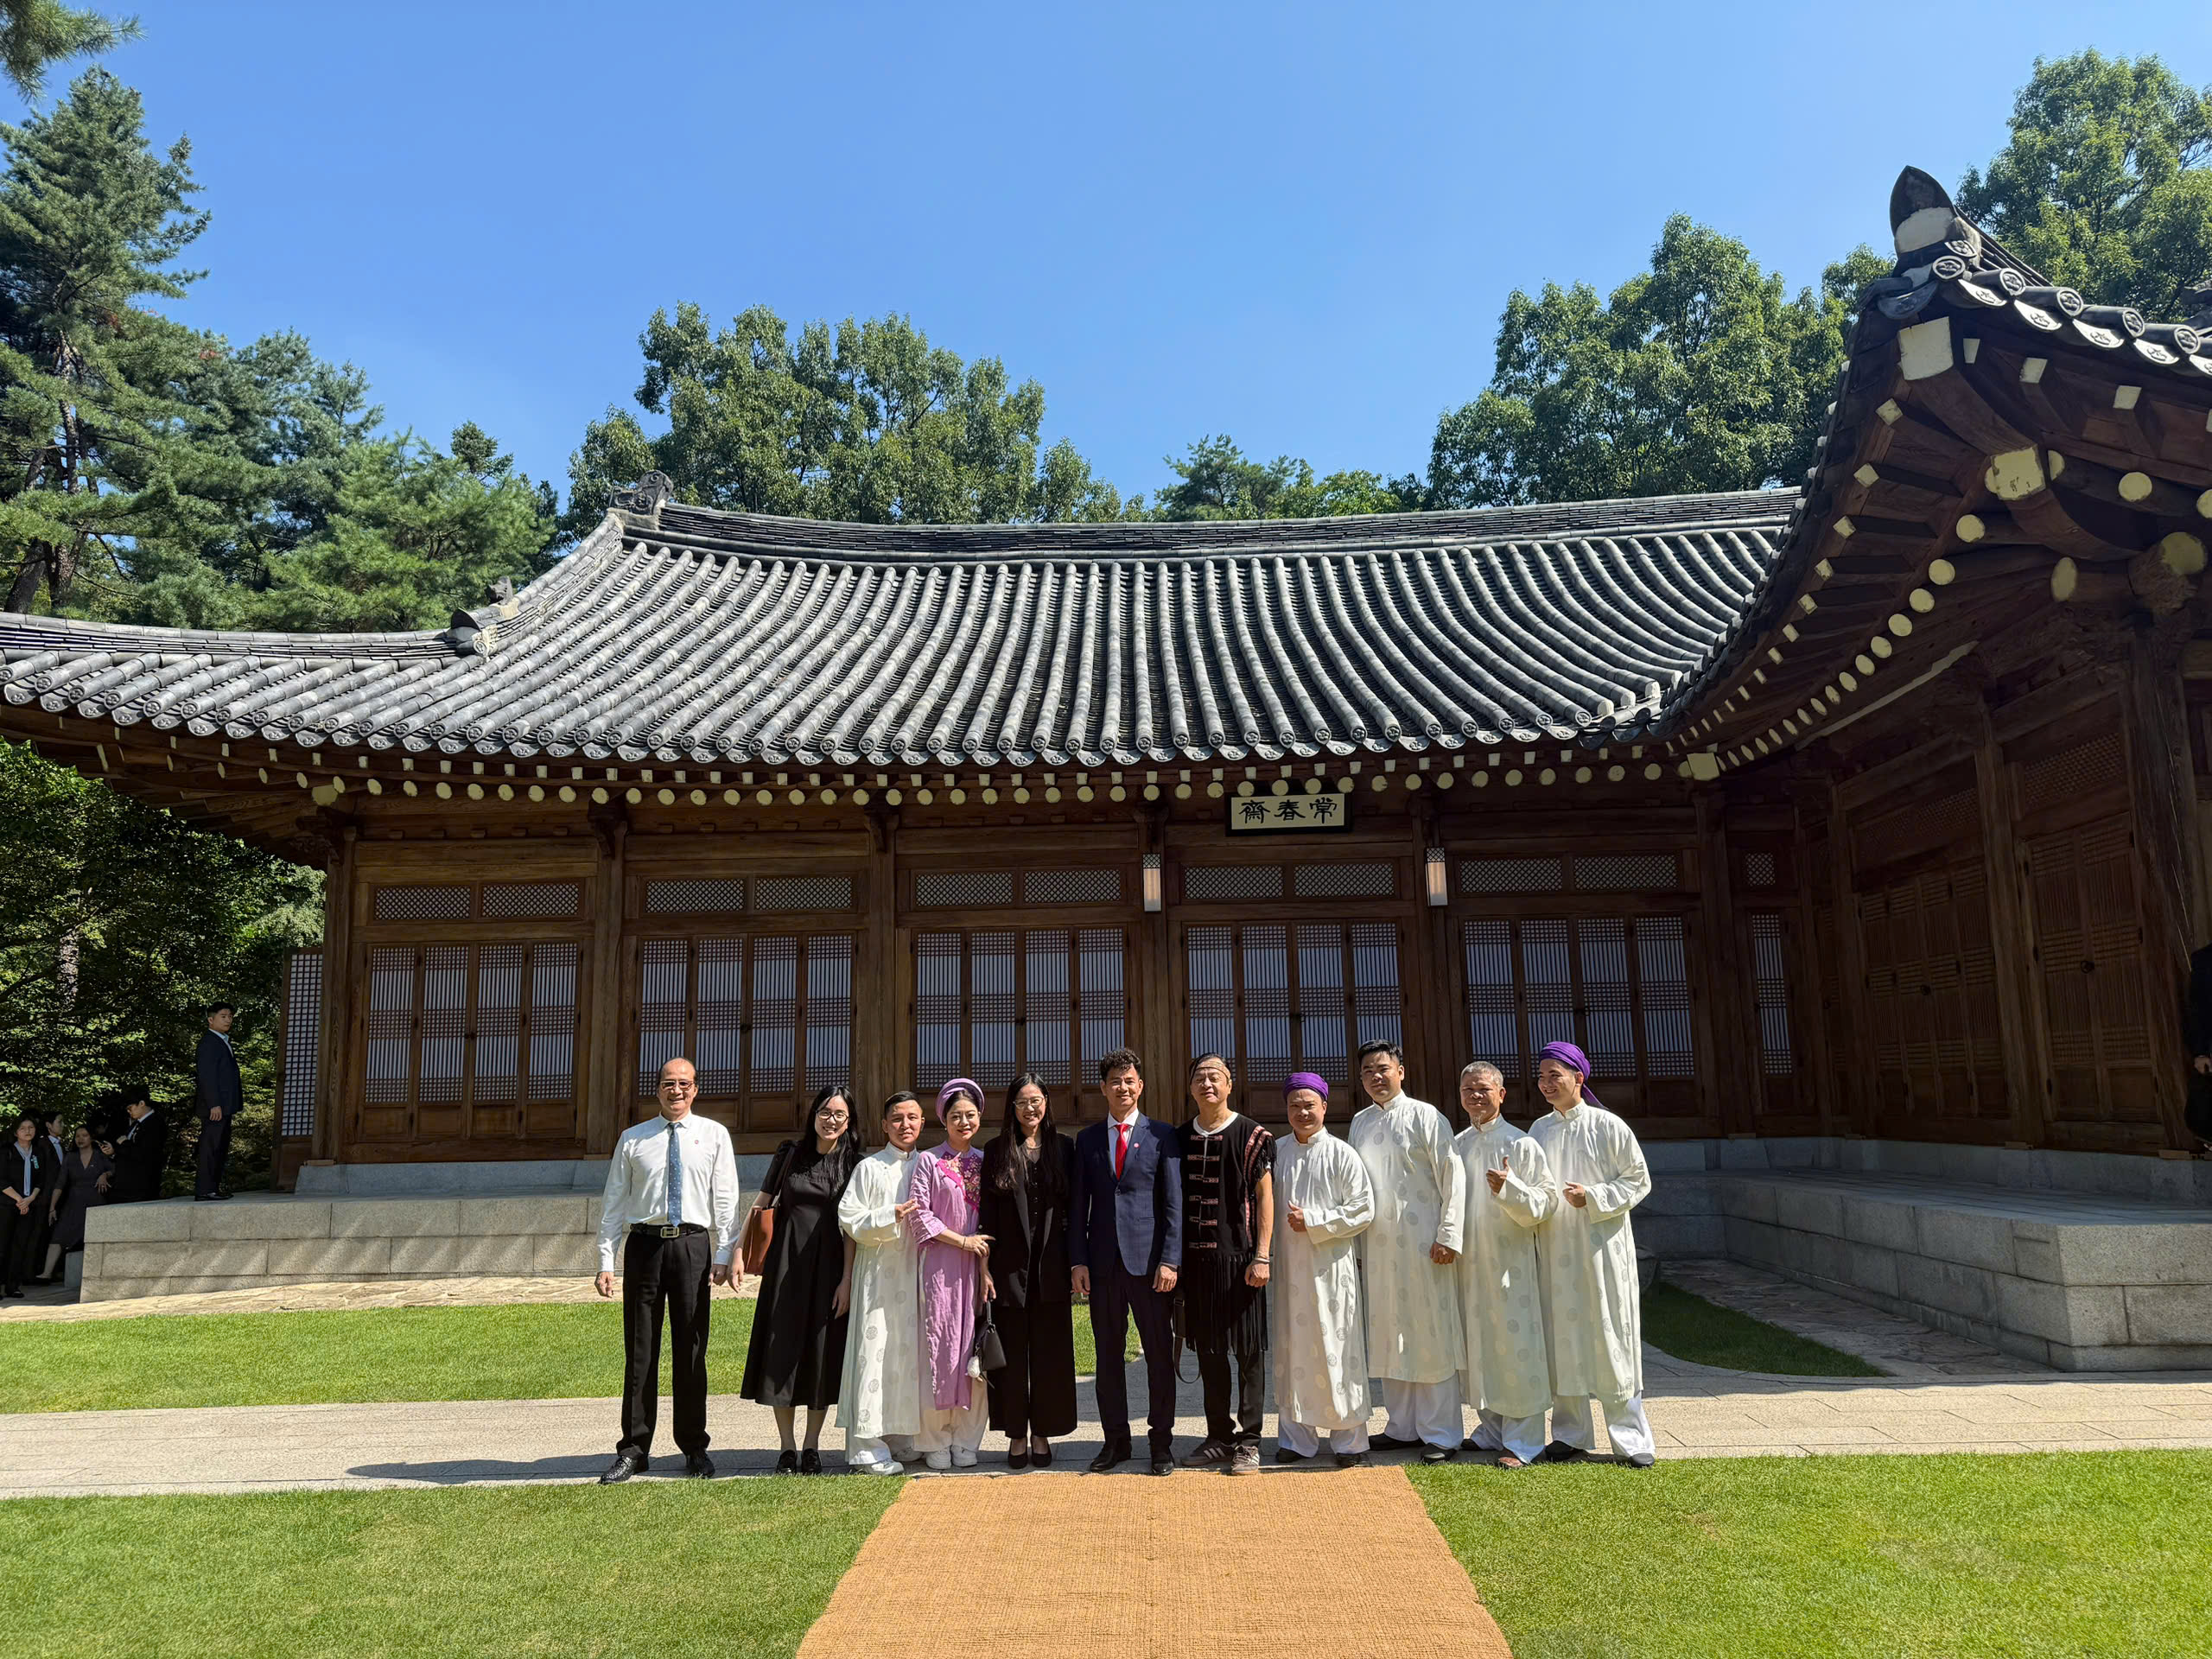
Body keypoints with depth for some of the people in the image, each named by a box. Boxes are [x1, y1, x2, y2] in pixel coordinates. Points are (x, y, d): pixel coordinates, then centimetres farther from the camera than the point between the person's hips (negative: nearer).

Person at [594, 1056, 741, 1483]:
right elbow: (613, 1203, 8)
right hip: (644, 1243, 1)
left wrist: (725, 1254, -6)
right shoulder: (632, 1139, 9)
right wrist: (605, 1262, 1)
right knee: (640, 1350, 5)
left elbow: (725, 1199, 3)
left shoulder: (713, 1135, 7)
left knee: (692, 1349, 5)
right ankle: (634, 1449, 15)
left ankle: (694, 1448, 16)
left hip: (693, 1244, -1)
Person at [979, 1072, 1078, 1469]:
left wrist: (1076, 1262, 1)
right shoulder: (997, 1150, 3)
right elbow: (987, 1213, 1)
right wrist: (984, 1266, -4)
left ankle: (1042, 1433, 17)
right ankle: (1017, 1435, 16)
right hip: (1009, 1265, -1)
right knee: (1012, 1352, 5)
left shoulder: (1063, 1147, 6)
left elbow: (1073, 1208, 6)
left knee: (1049, 1352, 6)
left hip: (1050, 1266, 1)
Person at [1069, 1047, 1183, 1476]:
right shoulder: (1087, 1140, 10)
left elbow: (1173, 1203, -2)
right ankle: (1116, 1440, 21)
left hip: (1149, 1260, -2)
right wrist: (1078, 1260, 1)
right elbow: (1078, 1205, 9)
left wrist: (1170, 1260, -9)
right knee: (1108, 1356, 9)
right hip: (1103, 1261, 3)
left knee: (1160, 1355, 4)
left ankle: (1162, 1441, 16)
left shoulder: (1161, 1135, 2)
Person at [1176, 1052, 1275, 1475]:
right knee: (1209, 1352, 11)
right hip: (1196, 1259, 4)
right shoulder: (1181, 1138, 9)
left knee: (1248, 1352, 2)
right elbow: (1175, 1201, 13)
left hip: (1239, 1257, -4)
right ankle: (1219, 1438, 22)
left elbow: (1265, 1196, -6)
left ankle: (1249, 1443, 10)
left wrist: (1262, 1256, -12)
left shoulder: (1251, 1135, -3)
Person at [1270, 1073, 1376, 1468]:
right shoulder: (1277, 1152, 6)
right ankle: (1297, 1438, 18)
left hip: (1331, 1267, -3)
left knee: (1335, 1350, 0)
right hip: (1289, 1267, 4)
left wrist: (1313, 1223, -13)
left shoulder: (1341, 1154, -4)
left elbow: (1364, 1210, -7)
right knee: (1292, 1350, 8)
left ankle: (1348, 1440, 12)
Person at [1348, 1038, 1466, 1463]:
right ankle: (1402, 1427, 20)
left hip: (1421, 1242, -5)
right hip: (1377, 1245, 5)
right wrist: (1356, 1244, 12)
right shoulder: (1360, 1123, 12)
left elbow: (1453, 1176, -7)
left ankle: (1439, 1434, 7)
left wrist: (1448, 1235, -12)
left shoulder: (1425, 1116, -4)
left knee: (1431, 1335, -1)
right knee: (1387, 1336, 9)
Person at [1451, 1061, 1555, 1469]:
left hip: (1509, 1261, -6)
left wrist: (1510, 1189, -26)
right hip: (1467, 1262, 6)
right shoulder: (1455, 1146, 10)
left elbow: (1545, 1202, -11)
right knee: (1477, 1347, 12)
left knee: (1515, 1347, -3)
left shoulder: (1520, 1144, -7)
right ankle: (1492, 1430, 25)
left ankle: (1523, 1442, 5)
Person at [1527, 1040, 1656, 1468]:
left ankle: (1630, 1438, 10)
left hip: (1601, 1247, -4)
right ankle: (1571, 1435, 17)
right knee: (1563, 1339, 7)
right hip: (1554, 1249, 4)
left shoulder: (1607, 1126, -5)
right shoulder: (1538, 1131, 8)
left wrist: (1594, 1198, -15)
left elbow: (1638, 1180, -4)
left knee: (1609, 1336, -1)